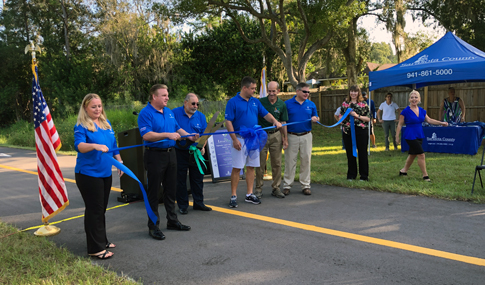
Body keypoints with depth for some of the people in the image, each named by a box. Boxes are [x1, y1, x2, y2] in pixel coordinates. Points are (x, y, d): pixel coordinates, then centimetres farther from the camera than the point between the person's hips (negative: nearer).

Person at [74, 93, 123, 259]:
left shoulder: (106, 123, 11)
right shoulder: (81, 126, -10)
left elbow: (114, 145, 19)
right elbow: (79, 145, -27)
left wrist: (120, 162, 16)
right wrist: (95, 146, -45)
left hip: (105, 173, 7)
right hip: (88, 174, -7)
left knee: (102, 209, 16)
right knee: (94, 210, -4)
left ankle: (102, 240, 29)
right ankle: (95, 248, 4)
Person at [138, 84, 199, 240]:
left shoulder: (169, 112, 13)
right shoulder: (145, 113, -12)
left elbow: (177, 128, 19)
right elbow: (146, 135, -23)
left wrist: (189, 136, 2)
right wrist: (167, 135, -26)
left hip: (170, 154, 8)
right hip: (155, 155, -7)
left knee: (171, 190, 15)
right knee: (153, 192, 2)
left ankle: (172, 220, 28)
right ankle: (153, 226, 11)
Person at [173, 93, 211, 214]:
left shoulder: (200, 116, 7)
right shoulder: (175, 113, -5)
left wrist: (202, 146, -9)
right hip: (180, 153, -3)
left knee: (198, 179, 10)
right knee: (181, 180, 5)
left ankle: (198, 203, 24)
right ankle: (182, 205, 17)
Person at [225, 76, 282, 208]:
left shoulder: (255, 101, 11)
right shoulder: (233, 102, -7)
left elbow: (266, 114, 13)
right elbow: (228, 122, -10)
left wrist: (275, 121, -9)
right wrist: (234, 139, -16)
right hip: (240, 139, -6)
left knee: (251, 167, 9)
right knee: (237, 168, -3)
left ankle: (249, 195, 19)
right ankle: (233, 196, 7)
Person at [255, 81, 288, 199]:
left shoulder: (282, 104, 3)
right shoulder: (260, 102, -6)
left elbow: (283, 122, 9)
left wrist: (285, 139, 8)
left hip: (276, 135, 2)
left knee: (277, 163, 5)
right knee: (260, 163, 1)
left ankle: (276, 188, 17)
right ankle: (259, 188, 13)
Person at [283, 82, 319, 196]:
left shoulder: (311, 104, 8)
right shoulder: (288, 103, -1)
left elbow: (316, 118, 16)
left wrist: (315, 118, -9)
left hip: (306, 136, 3)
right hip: (291, 136, -3)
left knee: (306, 160, 6)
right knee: (290, 161, 1)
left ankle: (305, 185, 16)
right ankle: (287, 185, 11)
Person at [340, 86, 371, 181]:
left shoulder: (363, 104, 2)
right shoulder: (345, 103, 10)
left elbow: (368, 119, -1)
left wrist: (357, 116, -14)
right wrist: (346, 115, -6)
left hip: (361, 131, -3)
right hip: (348, 131, 3)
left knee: (362, 153, 2)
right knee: (350, 153, 7)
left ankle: (364, 176, 12)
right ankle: (351, 175, 19)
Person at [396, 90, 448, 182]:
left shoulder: (422, 111, 6)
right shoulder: (405, 111, -12)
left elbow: (429, 120, 16)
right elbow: (400, 124, -8)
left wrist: (441, 123, 9)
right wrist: (397, 136, -8)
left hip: (419, 135, 7)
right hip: (410, 136, -7)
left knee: (412, 154, 15)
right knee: (421, 154, -9)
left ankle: (403, 170, 32)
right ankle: (425, 175, 2)